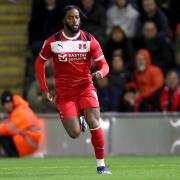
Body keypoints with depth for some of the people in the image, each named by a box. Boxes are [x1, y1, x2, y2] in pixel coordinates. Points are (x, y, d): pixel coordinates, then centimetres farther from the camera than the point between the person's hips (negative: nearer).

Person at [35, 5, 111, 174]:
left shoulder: (89, 40, -2)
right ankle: (77, 119, 30)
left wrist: (101, 72, -25)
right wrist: (44, 89, 7)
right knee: (75, 134, -10)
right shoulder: (53, 41, -2)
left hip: (85, 87, 0)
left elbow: (104, 65, 0)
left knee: (94, 123, -21)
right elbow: (40, 63, 11)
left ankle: (101, 165, -10)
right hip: (64, 92, 0)